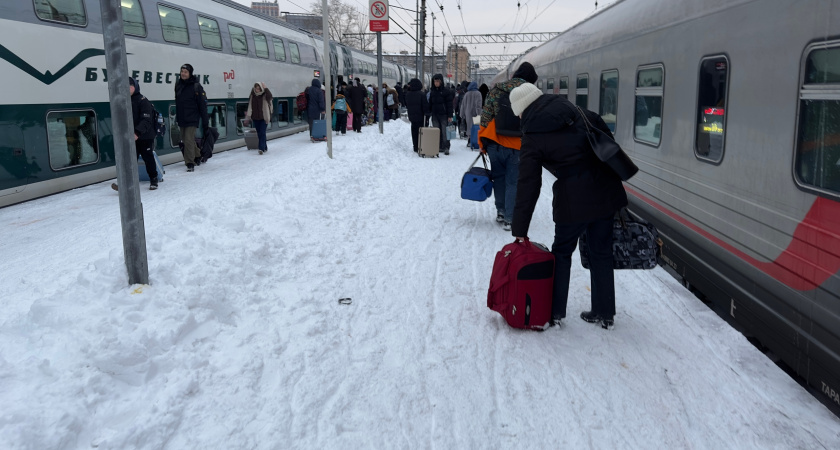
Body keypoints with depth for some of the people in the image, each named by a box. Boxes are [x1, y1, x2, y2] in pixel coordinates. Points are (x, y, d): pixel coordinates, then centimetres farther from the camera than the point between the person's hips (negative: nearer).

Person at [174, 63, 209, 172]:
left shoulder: (196, 86, -10)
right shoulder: (178, 84, 8)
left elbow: (202, 104, -10)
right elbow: (177, 102, 19)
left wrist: (205, 121, -11)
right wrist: (177, 116, 21)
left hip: (192, 118, -7)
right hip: (181, 118, 7)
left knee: (189, 140, -12)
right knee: (185, 139, 16)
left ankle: (190, 163, -6)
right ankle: (197, 156, 34)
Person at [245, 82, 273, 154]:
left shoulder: (265, 95, -7)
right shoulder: (252, 96, 4)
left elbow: (270, 97, -29)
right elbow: (250, 106, 8)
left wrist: (265, 88, -26)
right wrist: (248, 114, 1)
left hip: (264, 117, -5)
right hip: (255, 118, 5)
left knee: (262, 133, -13)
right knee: (259, 133, 10)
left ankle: (262, 148, -16)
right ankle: (265, 147, 25)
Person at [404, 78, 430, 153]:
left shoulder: (408, 94, 2)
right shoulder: (421, 94, -13)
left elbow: (406, 105, 14)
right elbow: (425, 105, -11)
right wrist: (427, 114, -6)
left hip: (412, 116, 5)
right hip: (420, 116, -5)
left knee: (414, 132, 11)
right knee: (420, 132, -1)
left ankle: (415, 147, 14)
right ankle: (420, 147, -5)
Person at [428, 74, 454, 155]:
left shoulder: (446, 92, -3)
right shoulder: (432, 92, 12)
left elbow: (449, 105, -4)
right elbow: (430, 104, 17)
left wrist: (450, 116, -10)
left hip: (443, 115, -5)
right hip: (435, 115, 5)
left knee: (445, 132, -6)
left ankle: (446, 147, 0)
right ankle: (439, 147, 12)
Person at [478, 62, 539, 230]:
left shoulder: (496, 90, 2)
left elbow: (485, 117, 3)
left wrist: (482, 142, 11)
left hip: (495, 144, 2)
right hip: (518, 147, -2)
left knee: (499, 178, 20)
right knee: (513, 182, 6)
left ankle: (500, 211, 25)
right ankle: (509, 219, 7)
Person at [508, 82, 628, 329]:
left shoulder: (532, 139, -6)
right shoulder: (582, 114, 7)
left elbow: (528, 187, -8)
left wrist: (519, 230, -4)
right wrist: (616, 180, 19)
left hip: (574, 201, -5)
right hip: (606, 194, 5)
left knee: (562, 252, 15)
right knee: (601, 253, 16)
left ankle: (555, 311, 19)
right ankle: (604, 313, 27)